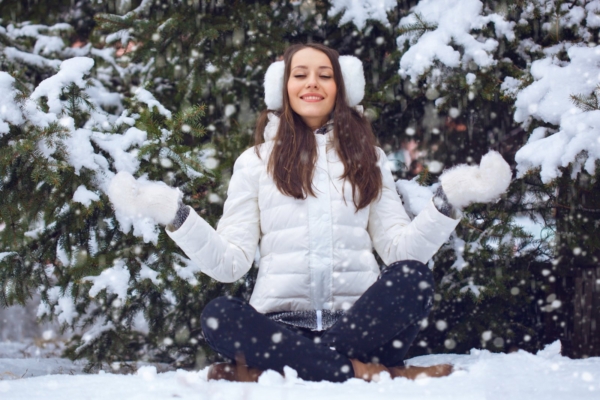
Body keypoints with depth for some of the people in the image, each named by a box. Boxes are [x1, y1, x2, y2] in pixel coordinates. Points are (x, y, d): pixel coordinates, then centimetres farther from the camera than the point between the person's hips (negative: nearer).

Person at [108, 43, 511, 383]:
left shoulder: (367, 158, 17)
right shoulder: (256, 161, 13)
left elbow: (401, 248, 7)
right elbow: (230, 262, 5)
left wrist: (449, 201, -5)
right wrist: (174, 215, -5)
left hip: (358, 320, 1)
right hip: (281, 320, -1)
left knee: (413, 278, -29)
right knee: (220, 316, -32)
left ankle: (271, 370, -30)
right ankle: (374, 374, -32)